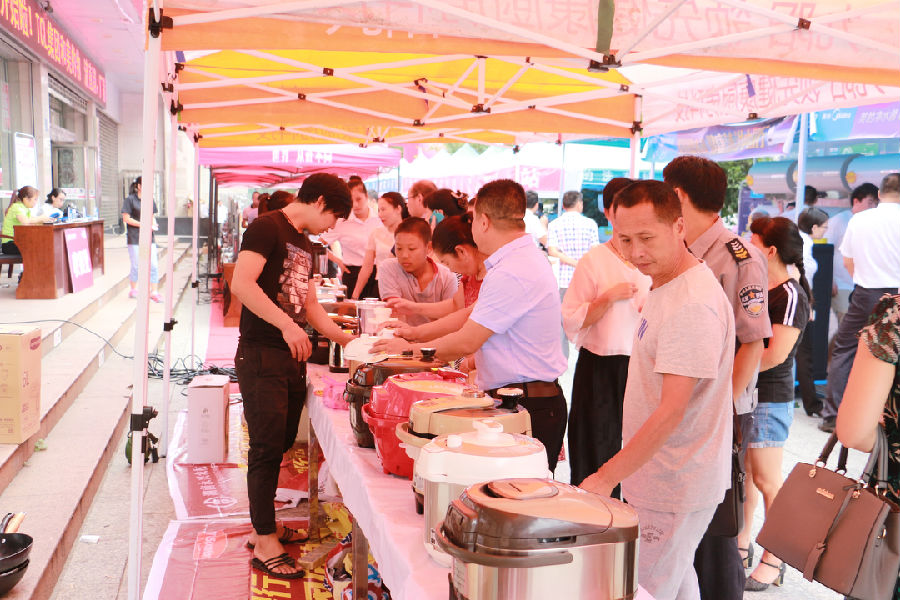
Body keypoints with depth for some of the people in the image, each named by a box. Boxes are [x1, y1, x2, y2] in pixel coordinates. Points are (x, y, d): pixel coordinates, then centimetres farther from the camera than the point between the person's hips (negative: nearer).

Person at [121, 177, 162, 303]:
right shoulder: (130, 200, -5)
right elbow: (126, 218, -8)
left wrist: (153, 224, -1)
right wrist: (142, 225, -15)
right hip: (134, 237, -5)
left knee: (154, 265, -1)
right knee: (136, 265, 3)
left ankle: (153, 292, 5)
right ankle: (133, 290, 20)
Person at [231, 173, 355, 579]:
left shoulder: (306, 246, 18)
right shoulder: (267, 227, -10)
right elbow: (241, 284, -22)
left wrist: (346, 339, 17)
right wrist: (286, 325, -27)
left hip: (292, 356, 9)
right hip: (260, 355, -8)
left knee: (281, 444, 13)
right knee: (267, 446, -3)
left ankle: (264, 526, 27)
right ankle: (265, 543, 6)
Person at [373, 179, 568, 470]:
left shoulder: (511, 274, -20)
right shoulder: (526, 259, 14)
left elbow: (465, 342, -16)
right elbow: (472, 317, 21)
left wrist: (411, 348, -1)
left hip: (528, 409, -10)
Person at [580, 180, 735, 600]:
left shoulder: (693, 304, -24)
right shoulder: (664, 286, 8)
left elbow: (671, 412, -28)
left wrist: (606, 479, -26)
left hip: (674, 489, -9)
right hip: (666, 476, 9)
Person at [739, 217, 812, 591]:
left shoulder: (790, 295, -14)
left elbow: (775, 354, -22)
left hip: (769, 399, -8)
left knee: (766, 480, -1)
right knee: (743, 473, 15)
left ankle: (774, 561, 11)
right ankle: (742, 545, 27)